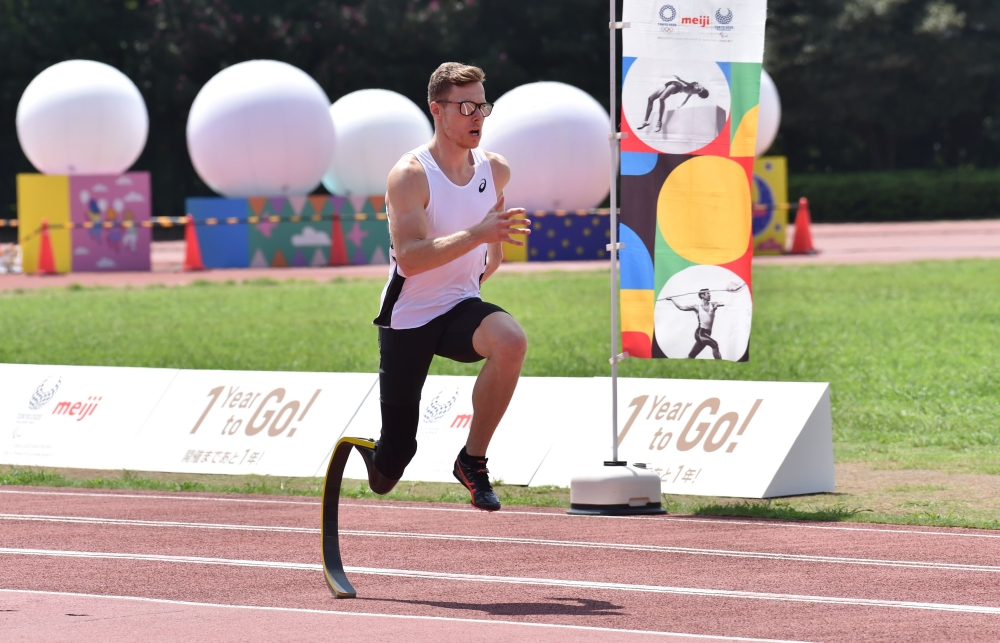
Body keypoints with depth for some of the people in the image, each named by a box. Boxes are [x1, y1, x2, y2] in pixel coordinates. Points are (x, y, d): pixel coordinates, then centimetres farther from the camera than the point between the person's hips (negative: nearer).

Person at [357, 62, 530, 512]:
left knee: (510, 341, -34)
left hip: (461, 309, 4)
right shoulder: (410, 175, -16)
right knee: (395, 456, -3)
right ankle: (357, 456, 37)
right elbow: (408, 257, -29)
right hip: (407, 319, -4)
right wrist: (476, 234, -37)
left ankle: (473, 461, -18)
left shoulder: (495, 170, 1)